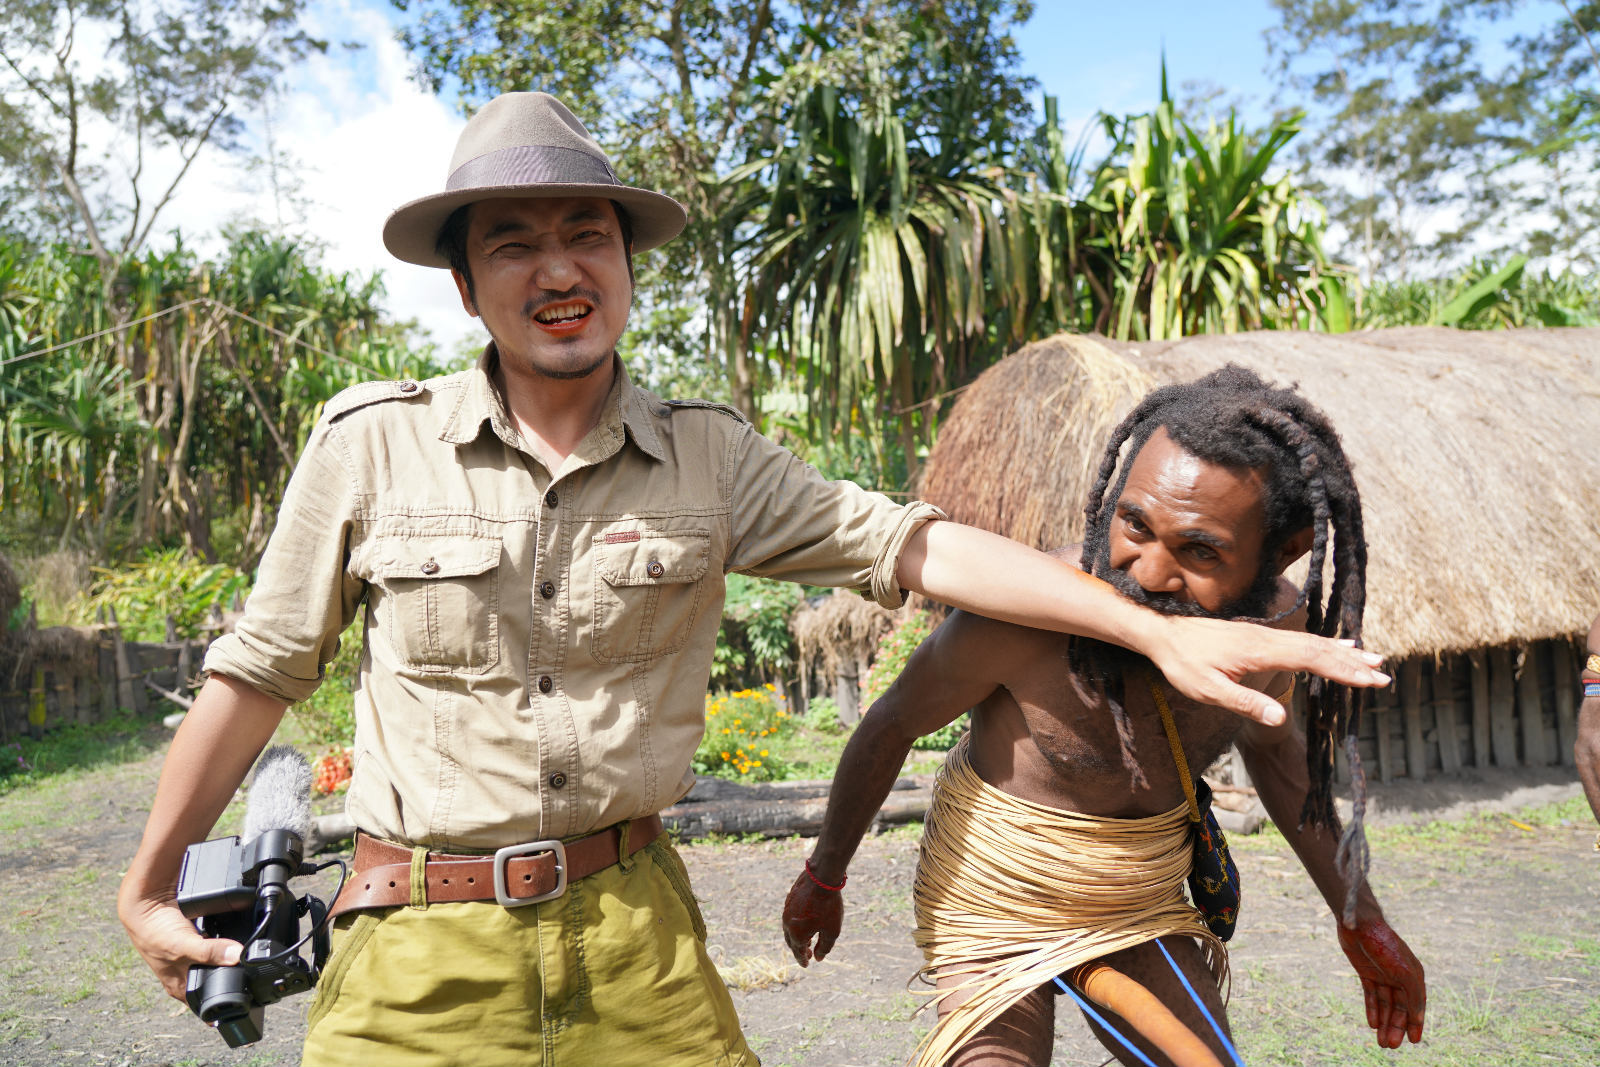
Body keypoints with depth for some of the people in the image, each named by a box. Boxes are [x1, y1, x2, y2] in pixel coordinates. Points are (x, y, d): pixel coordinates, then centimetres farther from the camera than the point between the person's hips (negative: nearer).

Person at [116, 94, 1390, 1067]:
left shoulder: (707, 456, -2)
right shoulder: (372, 443, -6)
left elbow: (911, 542, -9)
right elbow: (261, 669, 3)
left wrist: (1162, 630, -16)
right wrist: (151, 883, 12)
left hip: (633, 929, 1)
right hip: (423, 956, 0)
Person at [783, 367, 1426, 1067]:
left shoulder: (1278, 617, -16)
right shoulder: (1023, 614, -33)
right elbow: (891, 723, -15)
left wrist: (1358, 915, 14)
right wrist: (824, 875, 0)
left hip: (1146, 903, 5)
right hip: (996, 898, -4)